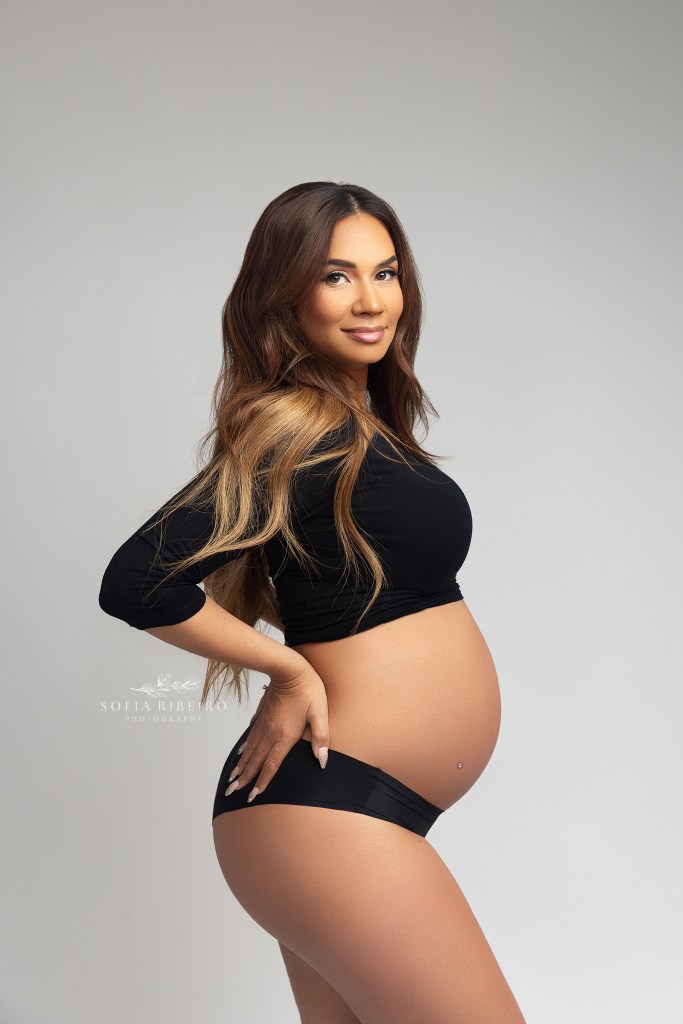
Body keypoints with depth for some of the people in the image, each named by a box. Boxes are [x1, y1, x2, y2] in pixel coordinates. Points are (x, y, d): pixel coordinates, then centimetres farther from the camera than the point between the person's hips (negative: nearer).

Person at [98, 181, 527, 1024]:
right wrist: (291, 670, -14)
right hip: (329, 813, -10)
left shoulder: (357, 418, 12)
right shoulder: (301, 429, -17)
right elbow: (137, 582, -24)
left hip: (348, 805, 10)